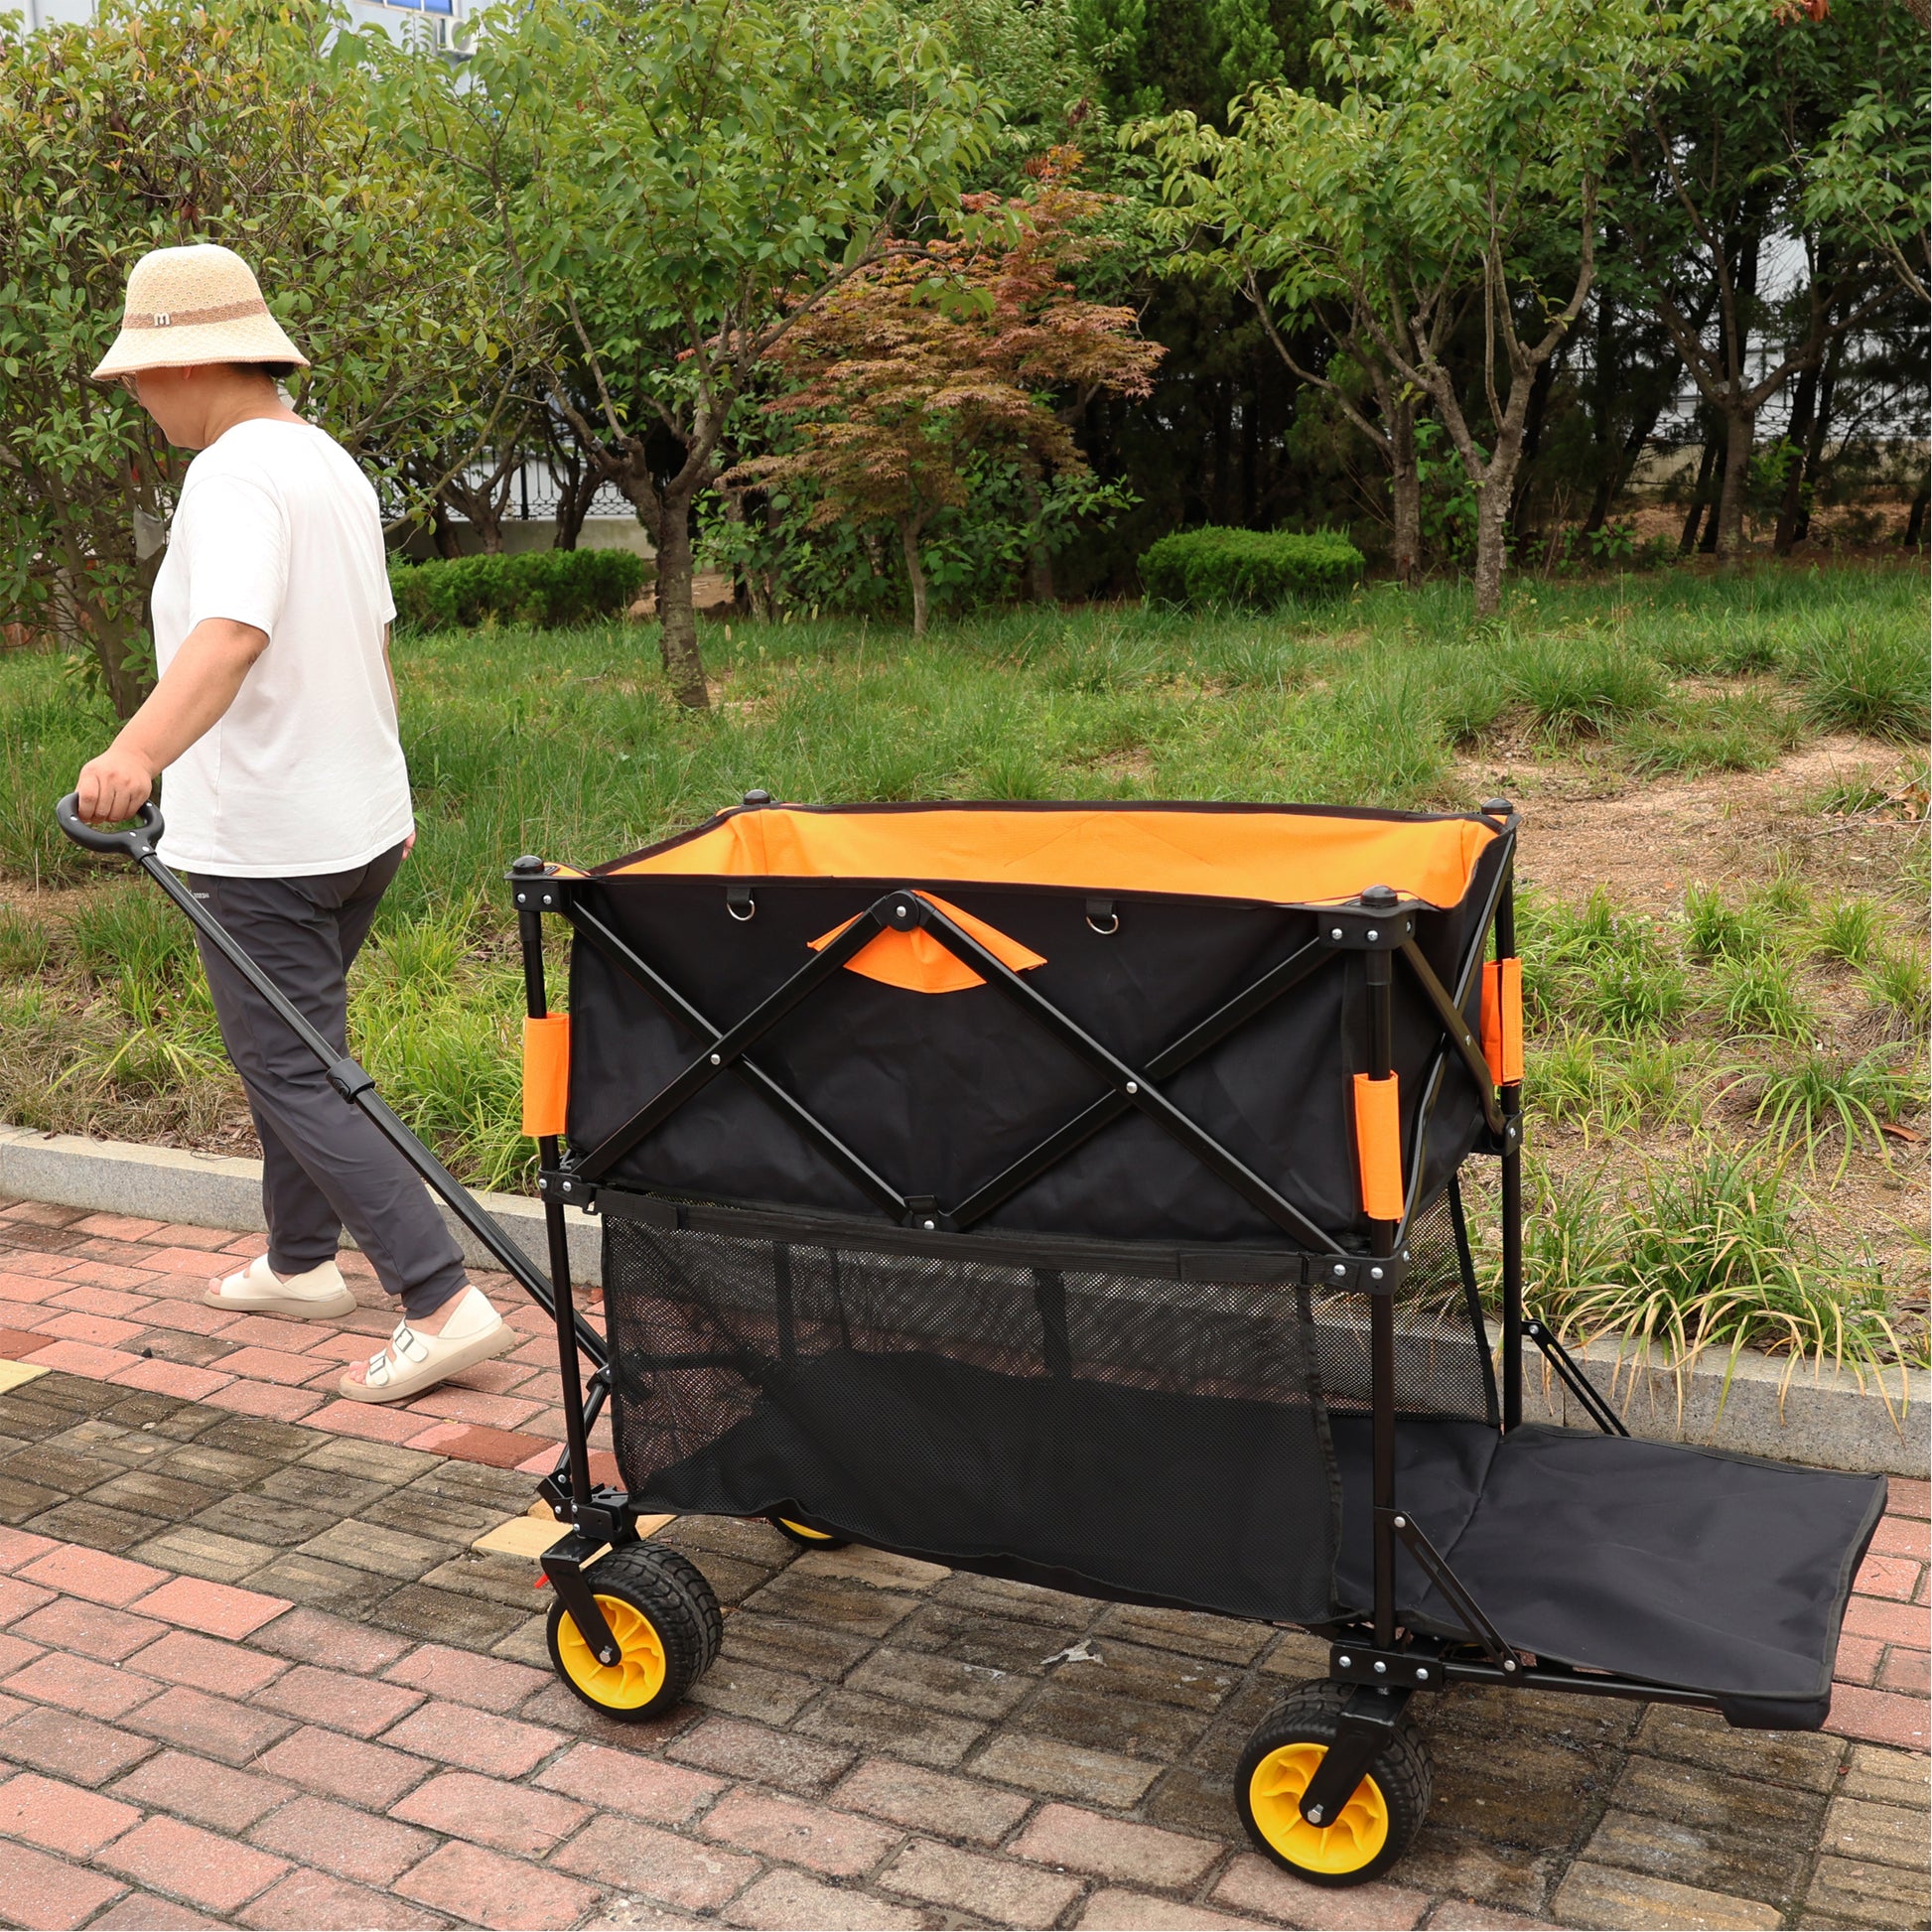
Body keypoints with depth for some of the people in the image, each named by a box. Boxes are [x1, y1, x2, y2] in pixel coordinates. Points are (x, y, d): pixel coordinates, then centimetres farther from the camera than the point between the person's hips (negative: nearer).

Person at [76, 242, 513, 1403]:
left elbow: (231, 633, -36)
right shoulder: (333, 463, 12)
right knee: (292, 1048, 21)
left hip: (260, 844, -9)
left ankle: (445, 1302, -7)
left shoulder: (235, 476, -18)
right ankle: (302, 1263, 35)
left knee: (296, 1077, -4)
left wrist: (138, 752, -51)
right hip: (361, 820, 9)